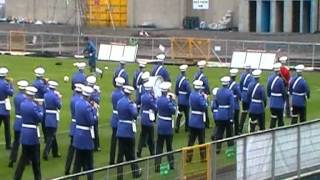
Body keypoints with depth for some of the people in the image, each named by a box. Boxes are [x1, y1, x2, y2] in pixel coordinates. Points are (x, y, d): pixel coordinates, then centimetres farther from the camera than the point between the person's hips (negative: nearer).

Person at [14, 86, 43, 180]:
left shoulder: (22, 104, 5)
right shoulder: (33, 105, -19)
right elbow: (40, 118, -12)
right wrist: (40, 106, -1)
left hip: (24, 134, 7)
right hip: (32, 135, -7)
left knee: (24, 157, 14)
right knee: (35, 160, 5)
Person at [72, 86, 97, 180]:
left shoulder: (78, 103, 5)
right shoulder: (87, 106, -21)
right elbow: (92, 121, -19)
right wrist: (93, 109, -9)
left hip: (78, 136, 8)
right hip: (86, 136, -8)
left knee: (78, 162, 13)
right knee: (88, 164, 2)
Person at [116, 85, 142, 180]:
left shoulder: (119, 101, 7)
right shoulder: (129, 102, -16)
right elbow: (135, 114, -25)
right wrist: (135, 106, -8)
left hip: (120, 131, 6)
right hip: (129, 131, -6)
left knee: (120, 153, 5)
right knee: (131, 153, 7)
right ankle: (135, 172, 20)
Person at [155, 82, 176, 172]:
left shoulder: (159, 99, 1)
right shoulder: (167, 101, -20)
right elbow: (173, 111, -14)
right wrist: (173, 100, -8)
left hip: (160, 126, 5)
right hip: (168, 126, -5)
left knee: (159, 146, 6)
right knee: (169, 146, 9)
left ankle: (157, 165, 2)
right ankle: (171, 163, 20)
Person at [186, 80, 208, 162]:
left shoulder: (191, 95, 5)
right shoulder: (199, 97, -19)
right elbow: (205, 106, -18)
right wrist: (205, 98, -4)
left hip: (192, 121, 7)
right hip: (199, 121, -7)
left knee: (191, 140, 9)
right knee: (201, 140, 5)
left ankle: (188, 157, 10)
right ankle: (203, 157, 14)